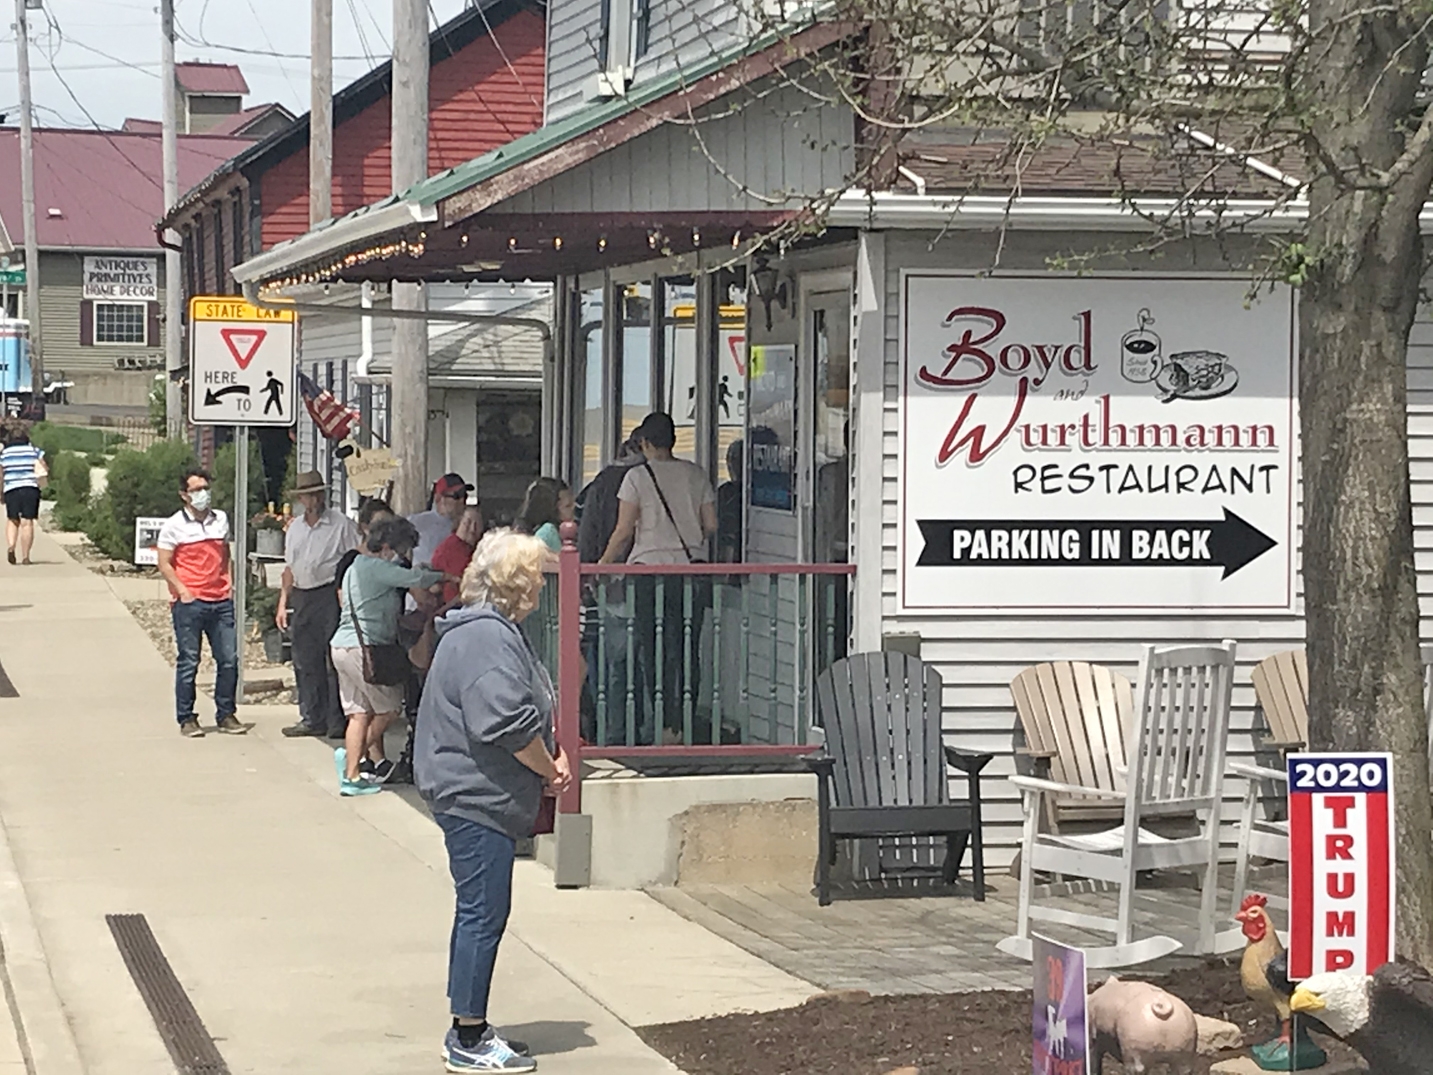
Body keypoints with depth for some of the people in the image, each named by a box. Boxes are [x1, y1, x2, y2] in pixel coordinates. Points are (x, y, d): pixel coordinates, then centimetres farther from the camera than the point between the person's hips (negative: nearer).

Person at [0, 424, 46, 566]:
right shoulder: (34, 451, 3)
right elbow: (45, 470, 0)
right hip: (31, 489, -1)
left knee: (12, 520, 13)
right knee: (27, 522, 0)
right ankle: (25, 556, -3)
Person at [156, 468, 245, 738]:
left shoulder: (221, 519, 14)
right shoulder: (174, 525, 0)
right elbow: (164, 564, -2)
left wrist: (231, 585, 11)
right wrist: (182, 591, -12)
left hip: (221, 601, 4)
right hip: (189, 604, -4)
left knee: (229, 659, 3)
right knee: (188, 662, 0)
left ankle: (225, 715, 14)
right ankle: (186, 719, 7)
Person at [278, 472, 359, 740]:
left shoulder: (341, 524, -2)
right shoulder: (295, 527, 16)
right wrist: (283, 603, 16)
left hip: (331, 595, -6)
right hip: (301, 597, 6)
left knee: (334, 662, -7)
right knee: (305, 662, 8)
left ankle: (338, 722, -4)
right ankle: (312, 719, 15)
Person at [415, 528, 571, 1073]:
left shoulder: (492, 630, 17)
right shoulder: (486, 638, -18)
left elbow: (529, 712, 23)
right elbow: (508, 723, -26)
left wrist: (551, 757, 7)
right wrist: (551, 769, -11)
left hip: (475, 797, 11)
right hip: (477, 798, -11)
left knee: (479, 911, 16)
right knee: (484, 914, -6)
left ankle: (469, 1030, 24)